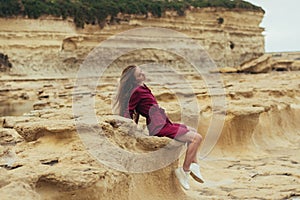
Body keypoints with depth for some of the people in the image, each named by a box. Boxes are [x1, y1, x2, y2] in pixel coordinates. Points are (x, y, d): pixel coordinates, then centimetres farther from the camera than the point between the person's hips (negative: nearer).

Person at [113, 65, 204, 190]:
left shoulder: (142, 88, 13)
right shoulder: (137, 91, -15)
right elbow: (127, 112, -17)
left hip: (163, 123, 11)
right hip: (159, 127, -11)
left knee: (193, 131, 25)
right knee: (196, 138, -13)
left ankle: (194, 165, 18)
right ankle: (184, 171, -7)